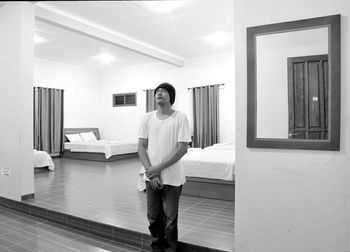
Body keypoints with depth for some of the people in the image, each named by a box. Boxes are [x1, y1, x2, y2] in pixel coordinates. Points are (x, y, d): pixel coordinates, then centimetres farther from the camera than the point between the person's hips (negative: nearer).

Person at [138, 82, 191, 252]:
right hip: (151, 177, 3)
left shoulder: (180, 118, -8)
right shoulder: (147, 118, 3)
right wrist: (150, 172, -9)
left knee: (170, 219, 8)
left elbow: (182, 149, -12)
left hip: (172, 178, -3)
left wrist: (158, 168, -14)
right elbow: (141, 147, 2)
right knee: (153, 217, 14)